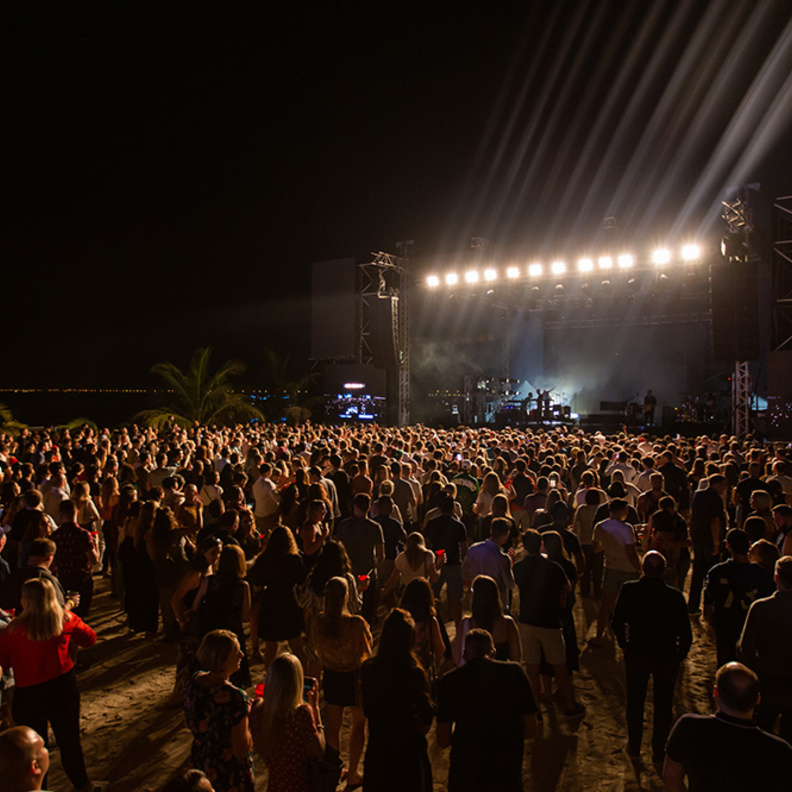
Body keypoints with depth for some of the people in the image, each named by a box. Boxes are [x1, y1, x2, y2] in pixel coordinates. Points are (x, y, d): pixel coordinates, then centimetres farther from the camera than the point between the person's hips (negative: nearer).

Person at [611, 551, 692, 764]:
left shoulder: (629, 590, -17)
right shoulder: (675, 596, -20)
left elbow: (617, 623, -8)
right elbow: (686, 634, -13)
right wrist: (680, 656, 5)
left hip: (636, 655, 1)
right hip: (667, 657, -1)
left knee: (635, 702, 21)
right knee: (663, 705, 19)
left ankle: (634, 747, 36)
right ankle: (659, 751, 33)